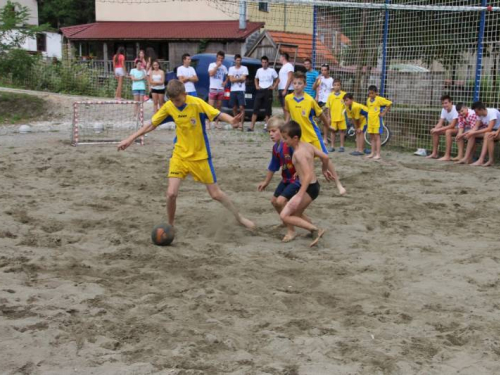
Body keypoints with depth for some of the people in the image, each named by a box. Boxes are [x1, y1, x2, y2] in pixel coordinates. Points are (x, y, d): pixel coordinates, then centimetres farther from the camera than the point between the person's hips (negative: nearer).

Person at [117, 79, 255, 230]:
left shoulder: (196, 103, -19)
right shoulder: (168, 107, -7)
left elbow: (218, 114, -28)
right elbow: (151, 124, 3)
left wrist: (231, 120, -50)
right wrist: (130, 139, 2)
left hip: (200, 156, -2)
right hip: (180, 155, 2)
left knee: (215, 194, 5)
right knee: (171, 193, -12)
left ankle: (239, 217, 28)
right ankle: (170, 225, 13)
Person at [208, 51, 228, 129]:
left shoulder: (224, 67, 13)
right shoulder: (212, 65, 1)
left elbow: (227, 76, 25)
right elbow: (211, 74, -15)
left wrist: (225, 82, 6)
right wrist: (217, 66, -14)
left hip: (221, 89, 4)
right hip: (213, 89, -4)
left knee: (218, 107, 7)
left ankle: (216, 123, 13)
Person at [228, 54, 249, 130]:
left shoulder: (244, 68, 6)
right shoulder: (231, 68, 11)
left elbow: (243, 79, -6)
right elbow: (231, 79, -1)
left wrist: (235, 79, -2)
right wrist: (239, 78, -5)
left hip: (241, 90, -3)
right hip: (233, 90, 3)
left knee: (241, 107, -11)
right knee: (234, 108, 8)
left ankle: (241, 124, -12)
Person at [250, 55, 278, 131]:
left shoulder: (272, 71, 0)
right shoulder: (259, 70, 10)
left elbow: (277, 80, 7)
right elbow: (256, 79, 24)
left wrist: (273, 87, -4)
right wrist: (256, 86, 9)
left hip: (268, 91, -2)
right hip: (260, 91, 2)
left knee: (268, 109, 1)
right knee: (256, 108, -5)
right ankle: (252, 125, -7)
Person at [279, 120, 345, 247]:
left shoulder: (298, 153, -21)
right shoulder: (307, 145, 4)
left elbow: (308, 175, -29)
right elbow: (325, 157, 12)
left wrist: (299, 196, -32)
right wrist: (325, 170, 30)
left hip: (309, 188, -10)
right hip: (314, 186, 10)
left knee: (284, 216, -8)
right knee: (296, 214, 23)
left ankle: (315, 229, -9)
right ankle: (316, 231, 29)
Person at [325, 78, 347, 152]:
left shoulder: (344, 94, -2)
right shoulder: (331, 95, 3)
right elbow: (328, 107, 6)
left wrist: (345, 109, -13)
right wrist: (329, 117, 4)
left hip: (341, 117, -1)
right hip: (333, 117, 1)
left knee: (342, 131, 4)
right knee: (333, 131, 7)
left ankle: (342, 146, 12)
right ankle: (332, 146, 15)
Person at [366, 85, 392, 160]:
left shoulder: (379, 99, -12)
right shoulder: (368, 100, 10)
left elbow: (389, 103, -12)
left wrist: (384, 113, -11)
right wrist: (369, 114, 13)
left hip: (377, 121, -7)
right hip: (370, 121, 7)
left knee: (377, 137, -5)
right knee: (372, 137, 11)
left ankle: (378, 154, -3)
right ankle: (373, 153, 17)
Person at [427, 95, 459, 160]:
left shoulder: (455, 110, -26)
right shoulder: (444, 110, -1)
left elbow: (452, 125, -31)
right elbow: (440, 123, -2)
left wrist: (439, 129, -31)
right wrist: (435, 129, -24)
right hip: (450, 127, 9)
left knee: (448, 131, -37)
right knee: (434, 131, 0)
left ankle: (447, 156, -35)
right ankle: (434, 153, 5)